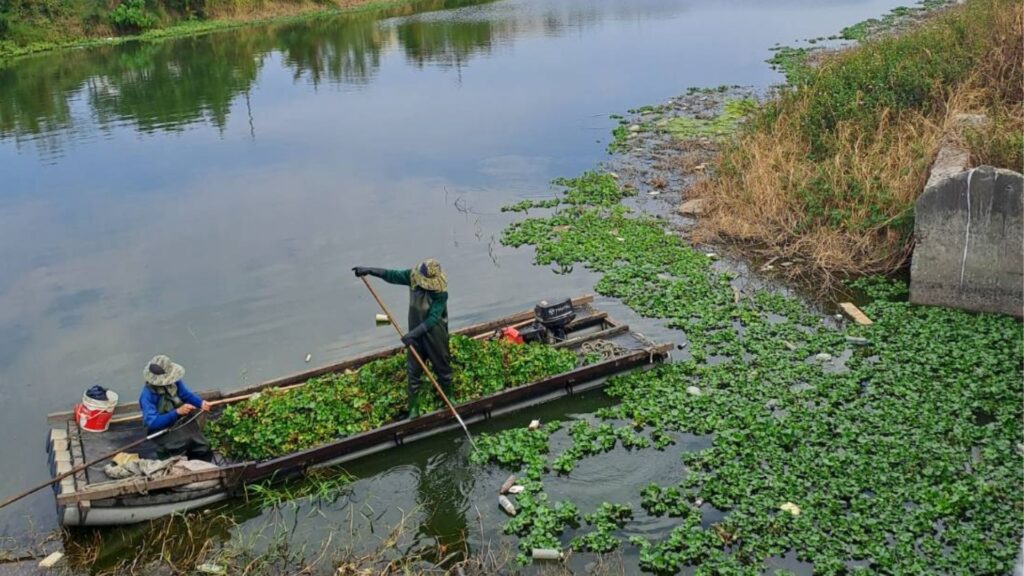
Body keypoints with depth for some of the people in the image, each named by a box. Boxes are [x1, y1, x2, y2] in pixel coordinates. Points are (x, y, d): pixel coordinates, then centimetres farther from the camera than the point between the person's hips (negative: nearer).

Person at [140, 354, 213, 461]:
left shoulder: (175, 381, -10)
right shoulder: (147, 395, -23)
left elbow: (186, 394, 5)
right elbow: (153, 422, -28)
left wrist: (201, 403, -16)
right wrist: (177, 412, -34)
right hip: (161, 430, -5)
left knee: (204, 451, -10)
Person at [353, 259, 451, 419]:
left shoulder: (441, 293, -31)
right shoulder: (413, 276, -17)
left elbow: (433, 319, -35)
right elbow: (392, 275, -4)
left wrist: (413, 334, -42)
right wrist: (369, 270, -11)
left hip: (435, 335, -4)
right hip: (416, 333, 4)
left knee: (442, 367, 19)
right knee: (413, 370, 12)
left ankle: (448, 395, 46)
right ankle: (413, 405, 27)